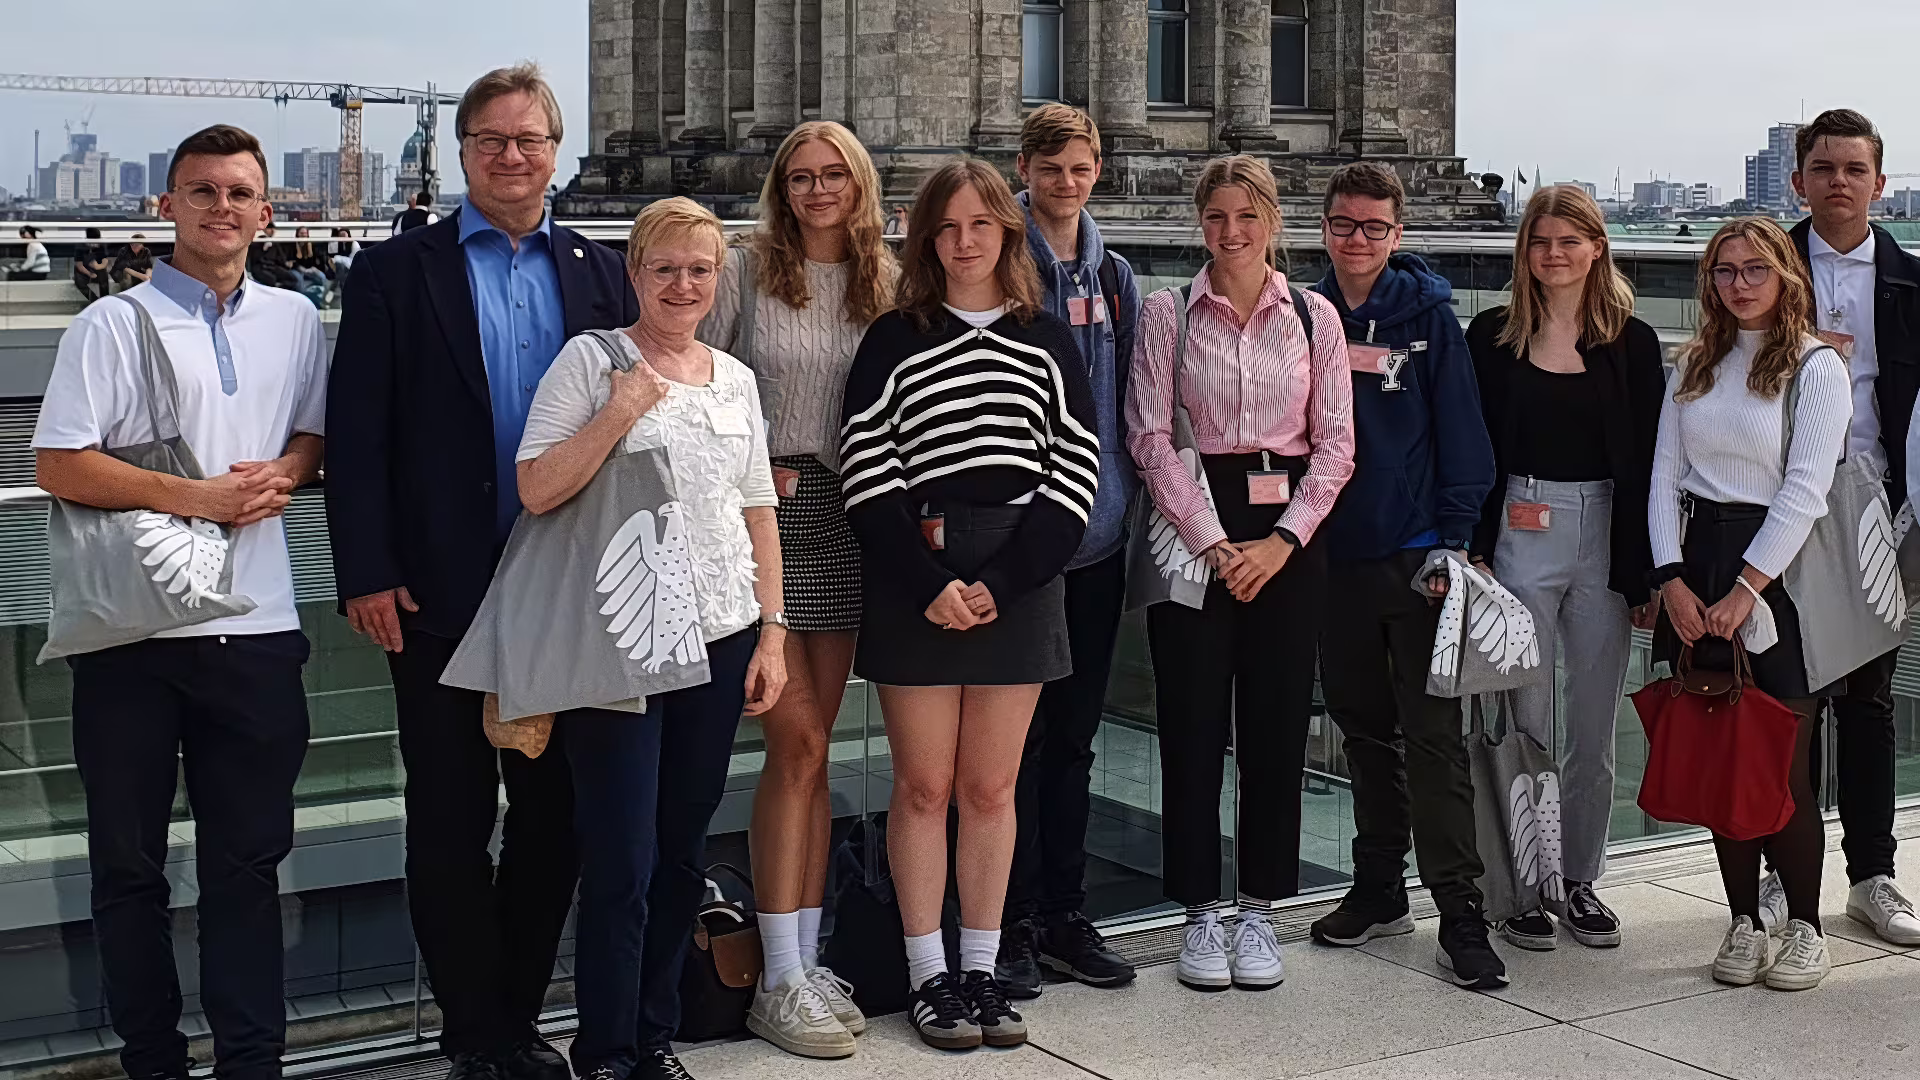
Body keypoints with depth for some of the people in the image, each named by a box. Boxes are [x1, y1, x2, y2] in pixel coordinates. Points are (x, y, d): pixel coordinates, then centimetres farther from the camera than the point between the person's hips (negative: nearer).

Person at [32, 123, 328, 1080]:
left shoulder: (294, 322, 10)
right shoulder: (112, 327, -3)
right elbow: (57, 464, -8)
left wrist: (284, 476, -4)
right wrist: (192, 496, -16)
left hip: (256, 624, 3)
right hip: (132, 631, -3)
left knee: (249, 858, 8)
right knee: (129, 864, 8)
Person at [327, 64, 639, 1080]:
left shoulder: (600, 272, 9)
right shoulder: (395, 271, 1)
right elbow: (356, 434, -4)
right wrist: (367, 574, -11)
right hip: (441, 595, -2)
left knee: (553, 814, 10)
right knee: (451, 823, 6)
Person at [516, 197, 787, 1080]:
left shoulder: (735, 379, 13)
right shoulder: (590, 360, -2)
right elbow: (537, 491, -9)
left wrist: (772, 633, 11)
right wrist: (619, 413, -18)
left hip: (720, 638, 5)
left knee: (683, 849, 11)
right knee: (621, 862, -4)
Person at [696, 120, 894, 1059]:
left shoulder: (887, 281, 8)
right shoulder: (745, 271, -1)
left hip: (850, 521, 4)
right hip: (765, 514, -4)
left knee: (811, 748, 9)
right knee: (797, 745, -8)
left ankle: (807, 959, 17)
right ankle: (779, 982, -1)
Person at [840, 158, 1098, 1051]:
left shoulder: (1047, 342, 8)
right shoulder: (894, 341, 3)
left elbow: (1075, 473, 2)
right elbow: (867, 473, -3)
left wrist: (1000, 583, -10)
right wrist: (930, 587, -13)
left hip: (1018, 582, 1)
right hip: (912, 586, -1)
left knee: (991, 788, 6)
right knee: (924, 786, 3)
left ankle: (982, 970, 15)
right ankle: (928, 975, 11)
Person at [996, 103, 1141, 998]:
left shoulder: (1114, 277, 13)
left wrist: (1126, 496, 11)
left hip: (1098, 532, 6)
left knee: (1074, 734, 12)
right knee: (1018, 735, -1)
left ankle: (1065, 916, 20)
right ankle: (1014, 925, 7)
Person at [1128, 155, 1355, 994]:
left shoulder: (1313, 317, 6)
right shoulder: (1167, 314, 2)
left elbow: (1335, 444, 4)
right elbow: (1149, 436, -4)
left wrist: (1283, 540, -8)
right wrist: (1212, 542, -11)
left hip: (1287, 530, 1)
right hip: (1192, 527, -1)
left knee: (1277, 722, 4)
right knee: (1193, 722, 0)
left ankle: (1259, 909, 15)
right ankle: (1201, 912, 11)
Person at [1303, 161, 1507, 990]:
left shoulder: (1427, 314, -2)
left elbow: (1460, 428, -3)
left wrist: (1456, 535, -9)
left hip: (1416, 551, -4)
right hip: (1335, 550, 4)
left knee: (1431, 733, -6)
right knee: (1362, 723, 14)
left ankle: (1460, 914, -3)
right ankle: (1379, 890, 26)